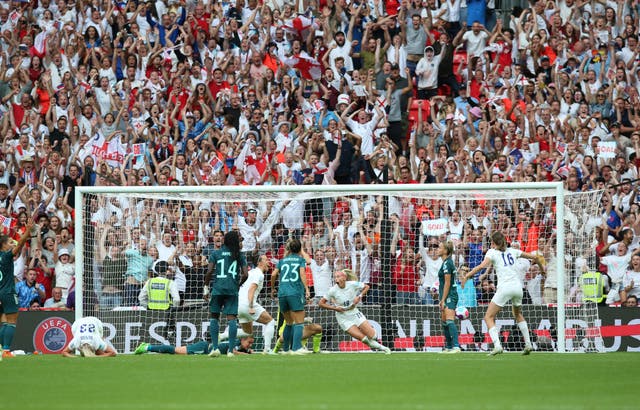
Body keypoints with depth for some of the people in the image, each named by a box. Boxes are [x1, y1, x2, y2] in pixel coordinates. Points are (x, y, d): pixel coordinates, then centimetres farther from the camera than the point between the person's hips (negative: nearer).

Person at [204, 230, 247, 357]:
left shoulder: (215, 254, 6)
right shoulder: (239, 255, 7)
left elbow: (209, 271, -3)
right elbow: (245, 274, 1)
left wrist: (206, 286, 6)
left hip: (218, 288, 0)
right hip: (233, 290, 0)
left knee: (214, 316, 11)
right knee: (232, 318, -1)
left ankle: (215, 347, 2)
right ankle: (231, 349, -6)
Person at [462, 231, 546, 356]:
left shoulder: (492, 252, 5)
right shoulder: (512, 251, 17)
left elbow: (483, 265, -14)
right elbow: (534, 257, 20)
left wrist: (467, 275, -14)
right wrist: (542, 267, 38)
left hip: (504, 288, -5)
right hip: (517, 286, 5)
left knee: (489, 317, 0)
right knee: (518, 314, 30)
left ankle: (497, 345, -19)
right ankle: (528, 344, 26)